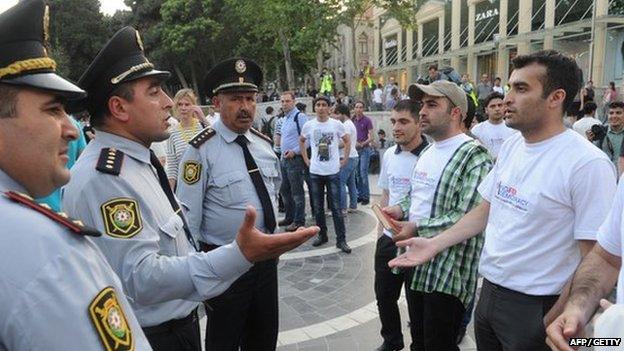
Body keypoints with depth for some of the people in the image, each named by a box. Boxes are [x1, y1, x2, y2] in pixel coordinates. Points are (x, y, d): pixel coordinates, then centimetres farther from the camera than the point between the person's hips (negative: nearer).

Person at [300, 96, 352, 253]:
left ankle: (341, 240, 7)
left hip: (333, 172, -2)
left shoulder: (336, 124, -3)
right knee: (318, 208, 11)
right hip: (315, 172, 2)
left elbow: (347, 141, 8)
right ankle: (322, 235, 26)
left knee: (336, 208, -1)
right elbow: (301, 141, 17)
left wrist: (344, 160, 2)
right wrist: (306, 160, 10)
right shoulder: (308, 125, 1)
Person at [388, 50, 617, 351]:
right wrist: (433, 245, 4)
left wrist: (552, 324, -14)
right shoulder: (511, 147, 3)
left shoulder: (588, 164, -19)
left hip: (536, 307, -6)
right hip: (488, 292, 7)